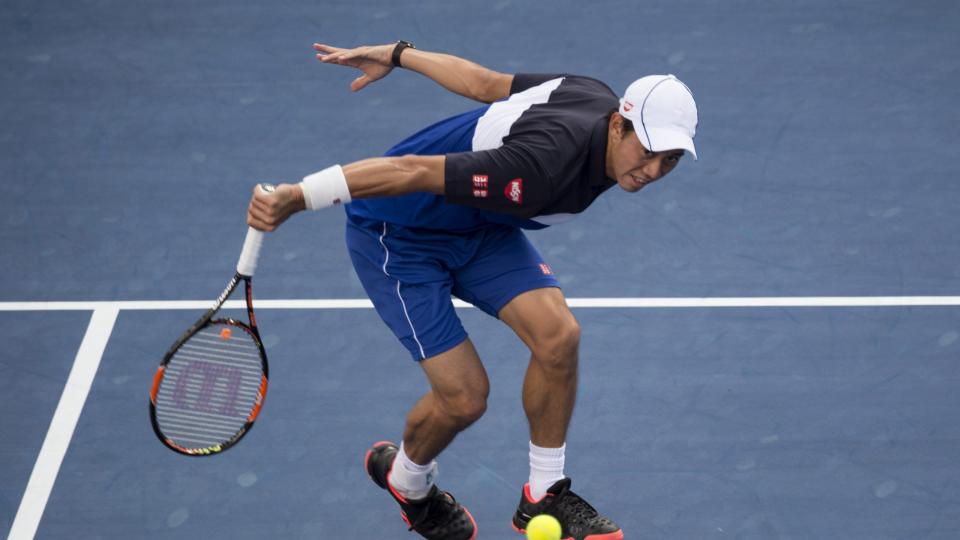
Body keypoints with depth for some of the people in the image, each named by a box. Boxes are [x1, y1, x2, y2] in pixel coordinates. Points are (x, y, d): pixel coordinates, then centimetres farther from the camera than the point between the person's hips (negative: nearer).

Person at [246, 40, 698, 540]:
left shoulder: (603, 101, -12)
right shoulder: (543, 168, -39)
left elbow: (484, 81, 0)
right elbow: (415, 170, -38)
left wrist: (397, 54, 9)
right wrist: (296, 197, -37)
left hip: (477, 224, 8)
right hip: (396, 231, -8)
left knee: (557, 333, -11)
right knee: (464, 396, -10)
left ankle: (543, 497, 7)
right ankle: (404, 478, 26)